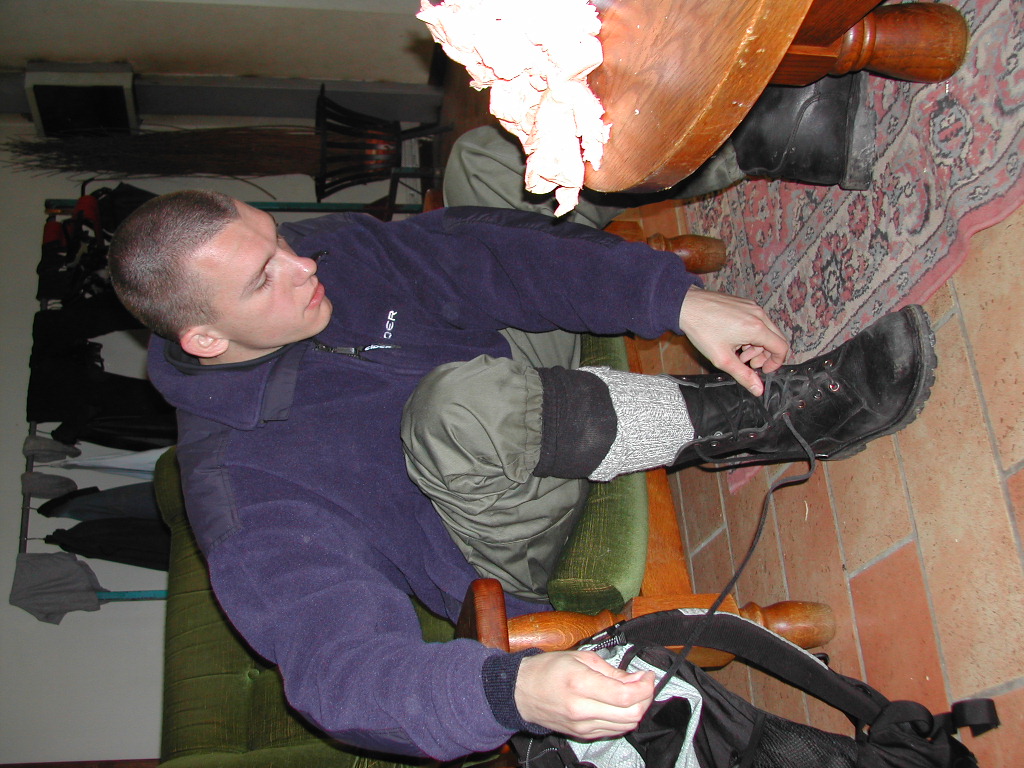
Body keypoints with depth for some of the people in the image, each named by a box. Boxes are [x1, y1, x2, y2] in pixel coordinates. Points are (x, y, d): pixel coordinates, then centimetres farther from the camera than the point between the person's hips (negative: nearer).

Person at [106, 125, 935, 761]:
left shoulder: (322, 254, -11)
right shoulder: (247, 500, -28)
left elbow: (483, 257, -16)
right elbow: (343, 667, -37)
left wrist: (678, 297, -25)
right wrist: (514, 691, -57)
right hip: (521, 548, -6)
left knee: (484, 156, -1)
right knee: (462, 400, -43)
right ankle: (769, 414, -23)